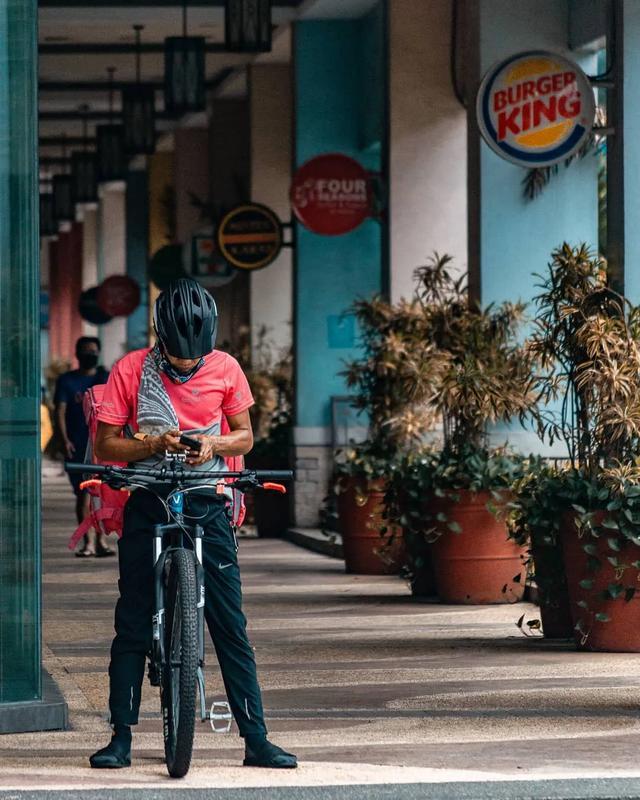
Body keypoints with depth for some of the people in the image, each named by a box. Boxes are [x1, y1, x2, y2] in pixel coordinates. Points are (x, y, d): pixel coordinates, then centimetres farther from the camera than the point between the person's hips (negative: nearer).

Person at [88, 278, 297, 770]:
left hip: (208, 507, 1)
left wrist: (213, 443, -12)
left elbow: (245, 435, 9)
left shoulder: (225, 369, 0)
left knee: (231, 625, -3)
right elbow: (106, 444, -1)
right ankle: (121, 738, 9)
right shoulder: (131, 371, -4)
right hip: (147, 504, 0)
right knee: (132, 626, 1)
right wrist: (154, 444, -19)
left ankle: (256, 740, 0)